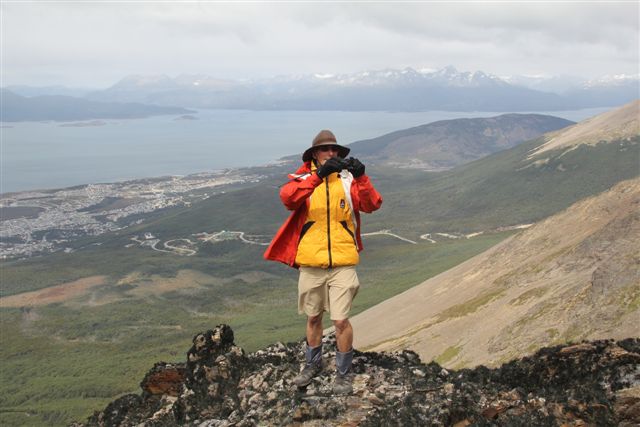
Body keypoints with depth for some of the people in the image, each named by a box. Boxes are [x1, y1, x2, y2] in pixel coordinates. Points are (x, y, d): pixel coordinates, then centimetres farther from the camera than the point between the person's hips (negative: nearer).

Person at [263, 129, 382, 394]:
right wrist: (318, 175, -33)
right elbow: (287, 197, -23)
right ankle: (312, 364, 39)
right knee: (313, 317, 17)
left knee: (341, 320, -4)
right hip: (311, 264, 1)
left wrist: (361, 178, -30)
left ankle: (344, 373, 16)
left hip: (343, 263, -1)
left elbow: (372, 205, -14)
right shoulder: (303, 178, 0)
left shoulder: (348, 180, 1)